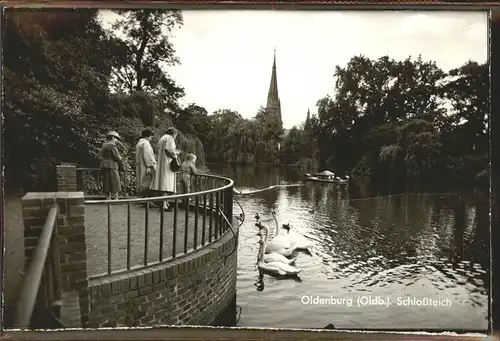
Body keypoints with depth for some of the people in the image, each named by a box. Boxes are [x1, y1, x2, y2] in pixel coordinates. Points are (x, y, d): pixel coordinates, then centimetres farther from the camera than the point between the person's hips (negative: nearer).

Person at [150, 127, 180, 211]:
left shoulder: (162, 138, 21)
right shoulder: (169, 139, -9)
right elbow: (169, 151, -20)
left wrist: (174, 152, 25)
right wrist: (176, 153, -1)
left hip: (161, 164, 10)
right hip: (167, 164, -10)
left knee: (163, 184, 12)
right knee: (166, 184, -11)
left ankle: (165, 202, 19)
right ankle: (164, 205, -14)